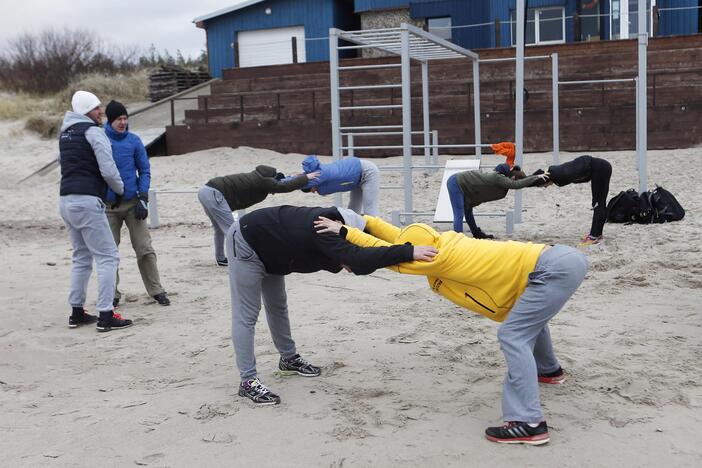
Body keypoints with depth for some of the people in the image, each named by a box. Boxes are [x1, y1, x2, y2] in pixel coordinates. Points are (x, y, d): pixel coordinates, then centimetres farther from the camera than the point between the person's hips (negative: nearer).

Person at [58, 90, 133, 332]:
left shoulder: (65, 133, 18)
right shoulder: (93, 132, -9)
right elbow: (108, 170, -14)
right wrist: (121, 189, 2)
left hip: (66, 201, 9)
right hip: (87, 201, -9)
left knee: (81, 257, 18)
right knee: (108, 257, -4)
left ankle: (77, 313, 20)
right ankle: (106, 316, -7)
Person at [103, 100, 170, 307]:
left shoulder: (134, 141, 0)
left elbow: (145, 171, 3)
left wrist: (143, 199, -6)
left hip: (132, 203, 0)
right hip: (108, 205, 0)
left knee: (145, 249, -1)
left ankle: (156, 290, 9)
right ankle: (113, 294, 19)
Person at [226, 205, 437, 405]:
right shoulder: (323, 232, -37)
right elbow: (359, 260, -50)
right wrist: (408, 252, -53)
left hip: (268, 249, 9)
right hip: (245, 244, -9)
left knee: (277, 306, 19)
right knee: (247, 314, -8)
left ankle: (289, 359, 35)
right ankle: (248, 381, -4)